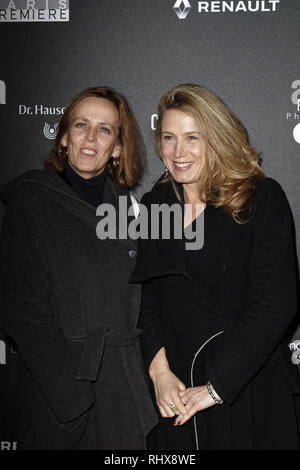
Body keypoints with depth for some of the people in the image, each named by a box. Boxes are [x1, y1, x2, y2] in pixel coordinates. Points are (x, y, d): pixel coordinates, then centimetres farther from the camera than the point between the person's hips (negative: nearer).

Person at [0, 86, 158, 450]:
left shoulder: (125, 205, 8)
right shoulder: (30, 198, -6)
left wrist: (151, 371, 2)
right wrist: (71, 388, -15)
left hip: (125, 383, 4)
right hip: (59, 390, -4)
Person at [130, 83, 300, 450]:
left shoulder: (263, 199, -9)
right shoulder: (153, 205, 5)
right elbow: (147, 295, 5)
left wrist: (217, 386, -16)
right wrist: (159, 370, -9)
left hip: (251, 390, -3)